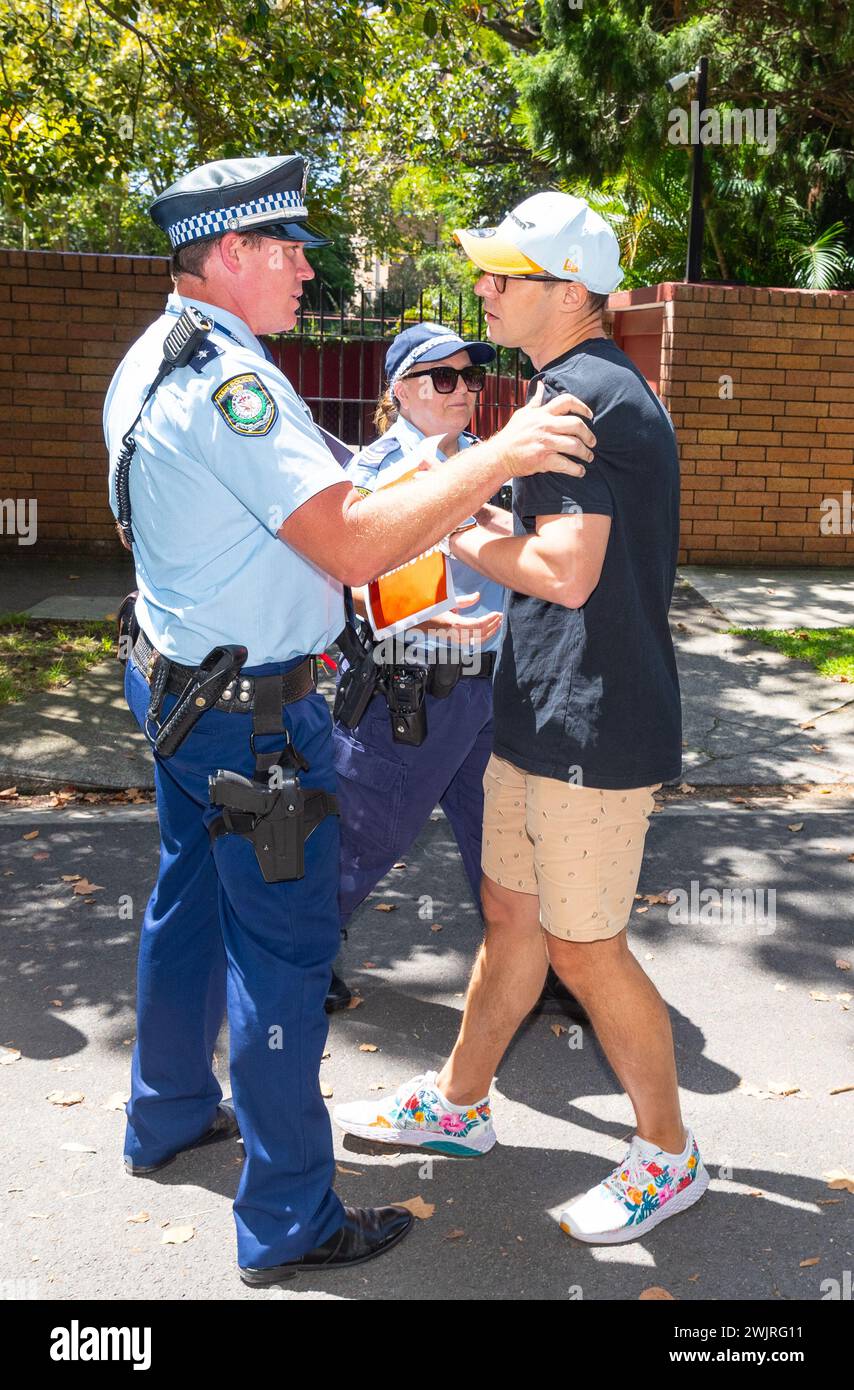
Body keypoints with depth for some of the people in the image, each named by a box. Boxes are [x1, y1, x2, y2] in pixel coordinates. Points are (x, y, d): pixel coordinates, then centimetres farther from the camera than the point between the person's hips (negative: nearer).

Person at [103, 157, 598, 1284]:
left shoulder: (147, 363, 11)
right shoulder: (229, 378, -22)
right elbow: (353, 545, -26)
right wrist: (496, 459, -22)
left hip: (178, 682, 10)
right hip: (252, 710, -10)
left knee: (189, 903, 23)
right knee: (283, 951, 0)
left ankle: (169, 1116, 43)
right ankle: (288, 1223, 15)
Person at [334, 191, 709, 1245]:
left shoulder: (584, 395, -18)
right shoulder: (588, 387, 16)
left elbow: (565, 572, -25)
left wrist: (463, 537, -10)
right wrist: (488, 516, 10)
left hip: (595, 727, -10)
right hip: (540, 713, 10)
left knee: (583, 950, 3)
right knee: (510, 913, 19)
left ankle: (668, 1157, 24)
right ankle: (456, 1105, 37)